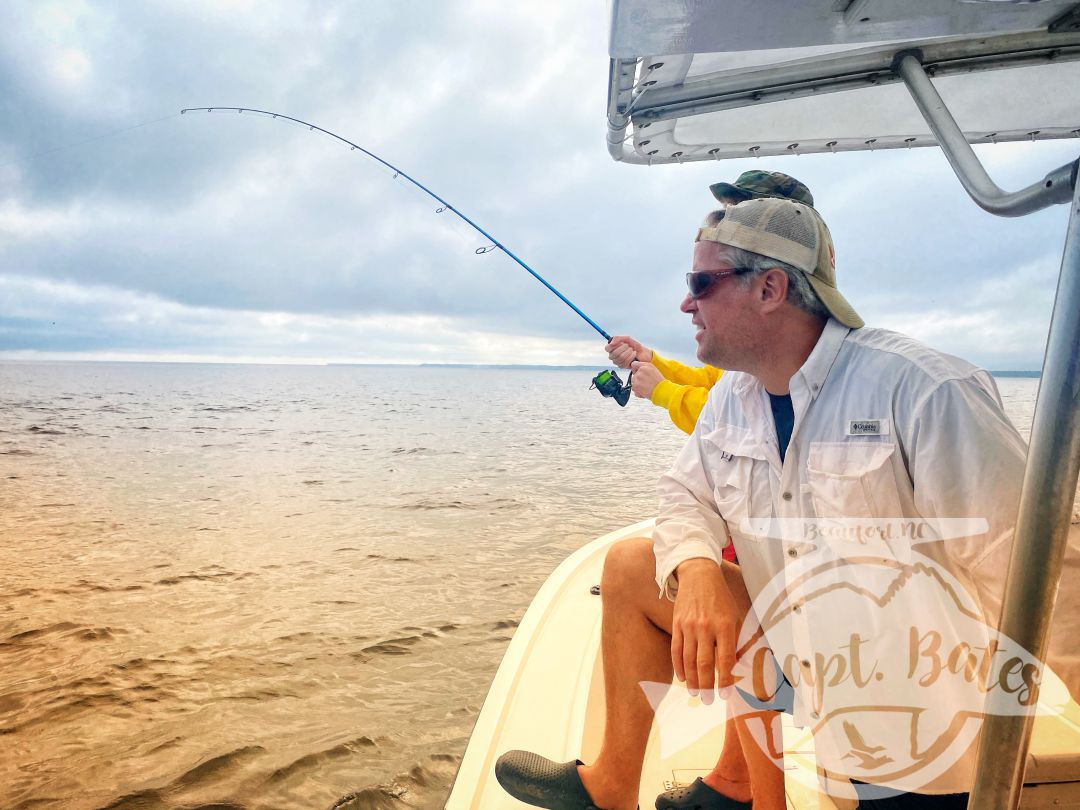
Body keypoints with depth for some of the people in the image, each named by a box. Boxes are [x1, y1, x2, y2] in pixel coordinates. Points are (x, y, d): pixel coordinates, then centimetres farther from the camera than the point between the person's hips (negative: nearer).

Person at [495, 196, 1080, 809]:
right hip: (793, 656, 6)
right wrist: (697, 571, -17)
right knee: (631, 564, 1)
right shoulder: (733, 395, 0)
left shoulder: (923, 391, -23)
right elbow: (689, 496, 3)